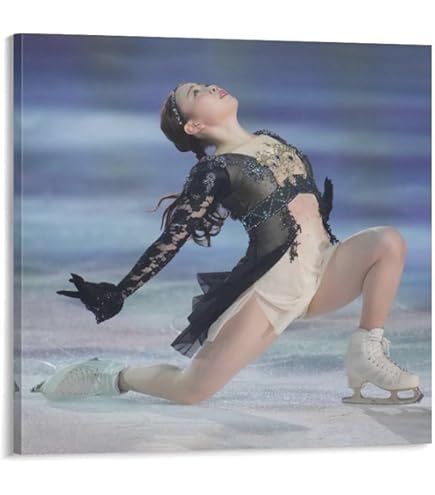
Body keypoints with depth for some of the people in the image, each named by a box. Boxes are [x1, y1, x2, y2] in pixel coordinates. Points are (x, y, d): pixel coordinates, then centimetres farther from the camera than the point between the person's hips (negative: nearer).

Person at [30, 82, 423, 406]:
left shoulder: (271, 139, 13)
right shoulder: (214, 171, -7)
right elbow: (170, 241, -7)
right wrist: (116, 295, -11)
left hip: (325, 269, 6)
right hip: (277, 284, -6)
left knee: (389, 241, -20)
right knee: (191, 389, -13)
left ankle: (366, 357, -7)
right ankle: (108, 377, 16)